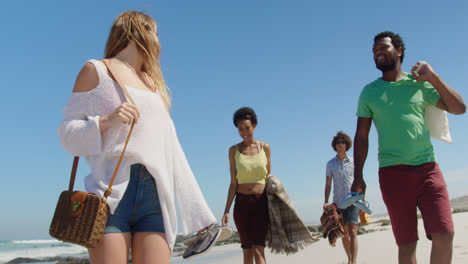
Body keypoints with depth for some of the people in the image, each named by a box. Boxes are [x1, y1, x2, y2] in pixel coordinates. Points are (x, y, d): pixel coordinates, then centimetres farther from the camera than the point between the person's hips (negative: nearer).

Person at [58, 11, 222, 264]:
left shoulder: (156, 87, 24)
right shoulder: (96, 70, 11)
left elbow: (173, 153, 19)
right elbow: (68, 133, 7)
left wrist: (200, 215, 14)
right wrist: (106, 121, -14)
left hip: (155, 195, 4)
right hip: (111, 191, -4)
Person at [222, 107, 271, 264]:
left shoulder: (265, 147, 4)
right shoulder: (234, 150, 3)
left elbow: (268, 178, 11)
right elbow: (233, 183, 2)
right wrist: (227, 210, -4)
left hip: (261, 202, -1)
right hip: (241, 203, 1)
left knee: (258, 250, -12)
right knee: (247, 250, 6)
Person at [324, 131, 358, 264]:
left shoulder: (353, 162, 4)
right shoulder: (330, 164, 4)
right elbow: (328, 185, 6)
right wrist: (326, 202, -5)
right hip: (338, 203, 1)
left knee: (353, 233, -10)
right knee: (344, 234, 11)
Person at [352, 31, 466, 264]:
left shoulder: (419, 84, 11)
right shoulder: (369, 92, 11)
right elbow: (361, 137, 9)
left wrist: (433, 78, -4)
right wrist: (358, 177, 2)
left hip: (427, 168, 1)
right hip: (392, 172, 0)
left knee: (444, 235, -11)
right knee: (406, 243, 1)